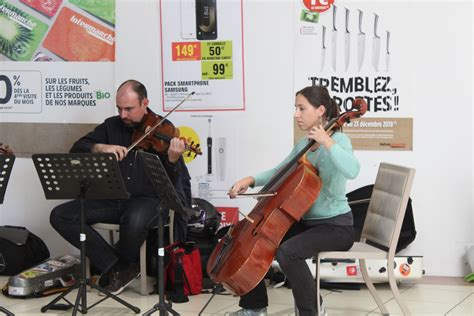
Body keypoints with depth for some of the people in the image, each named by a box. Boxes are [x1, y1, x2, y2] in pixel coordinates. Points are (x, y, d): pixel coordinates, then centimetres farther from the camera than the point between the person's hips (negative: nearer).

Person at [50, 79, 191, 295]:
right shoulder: (112, 126, 9)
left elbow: (174, 181, -9)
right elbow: (77, 149, 3)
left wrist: (172, 160, -32)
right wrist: (101, 147, -18)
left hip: (148, 200, -5)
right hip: (112, 199, 5)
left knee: (135, 221, -40)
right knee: (60, 215, -13)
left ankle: (125, 263, -4)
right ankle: (114, 267, -10)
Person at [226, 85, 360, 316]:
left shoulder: (338, 140, -13)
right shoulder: (303, 145, 9)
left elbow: (351, 171, -34)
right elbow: (280, 171, 20)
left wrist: (327, 142, -31)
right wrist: (251, 180, 4)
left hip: (336, 226, -8)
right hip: (306, 221, 8)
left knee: (287, 251, -32)